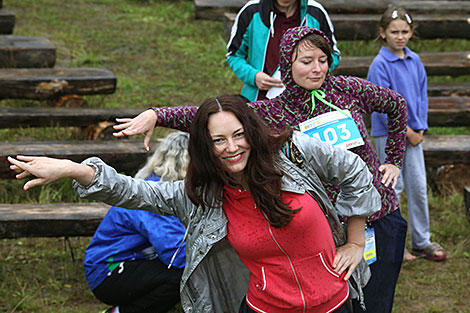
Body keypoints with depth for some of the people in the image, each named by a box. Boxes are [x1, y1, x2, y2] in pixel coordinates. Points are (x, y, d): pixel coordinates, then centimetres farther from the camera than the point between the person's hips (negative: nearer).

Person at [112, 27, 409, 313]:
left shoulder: (348, 90, -4)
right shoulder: (272, 113, -8)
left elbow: (397, 105, 13)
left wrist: (394, 161, 12)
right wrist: (156, 115, -27)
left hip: (381, 219, 1)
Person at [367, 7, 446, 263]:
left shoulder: (415, 61, 7)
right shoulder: (380, 65, -12)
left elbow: (422, 95, 12)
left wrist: (419, 128, 1)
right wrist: (406, 131, -12)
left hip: (413, 133, 6)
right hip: (388, 133, -6)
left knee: (418, 186, 9)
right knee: (392, 188, 1)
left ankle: (421, 241, 20)